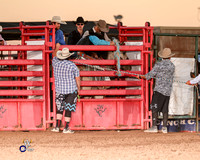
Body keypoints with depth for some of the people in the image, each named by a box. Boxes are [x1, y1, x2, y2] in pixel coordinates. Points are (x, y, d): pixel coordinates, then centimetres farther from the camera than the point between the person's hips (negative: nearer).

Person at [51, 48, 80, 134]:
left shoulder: (55, 63, -2)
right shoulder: (72, 65, -10)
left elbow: (54, 57, 23)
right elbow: (77, 79, -5)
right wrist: (78, 89, 12)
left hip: (59, 90, 2)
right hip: (71, 89, -2)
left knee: (59, 108, 15)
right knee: (68, 109, 3)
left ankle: (57, 127, 9)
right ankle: (66, 128, 3)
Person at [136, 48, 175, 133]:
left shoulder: (158, 65, -8)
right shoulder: (172, 66, 7)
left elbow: (150, 75, -2)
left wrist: (141, 77, 16)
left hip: (159, 90, -5)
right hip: (168, 91, 5)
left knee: (154, 108, -4)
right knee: (165, 109, 8)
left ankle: (154, 127, -11)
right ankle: (164, 128, 6)